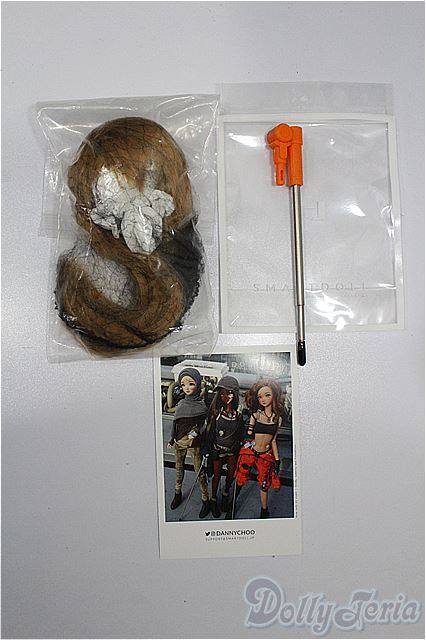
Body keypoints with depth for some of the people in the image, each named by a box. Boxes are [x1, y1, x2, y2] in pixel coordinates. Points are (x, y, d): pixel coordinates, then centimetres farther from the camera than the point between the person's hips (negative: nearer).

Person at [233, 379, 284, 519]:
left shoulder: (277, 418, 0)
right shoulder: (256, 414, -6)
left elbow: (273, 440, 8)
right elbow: (248, 436, -2)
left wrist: (277, 459, 7)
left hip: (266, 455, 2)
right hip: (249, 452, -1)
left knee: (264, 485, 10)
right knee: (240, 480, 9)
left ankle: (264, 512, 30)